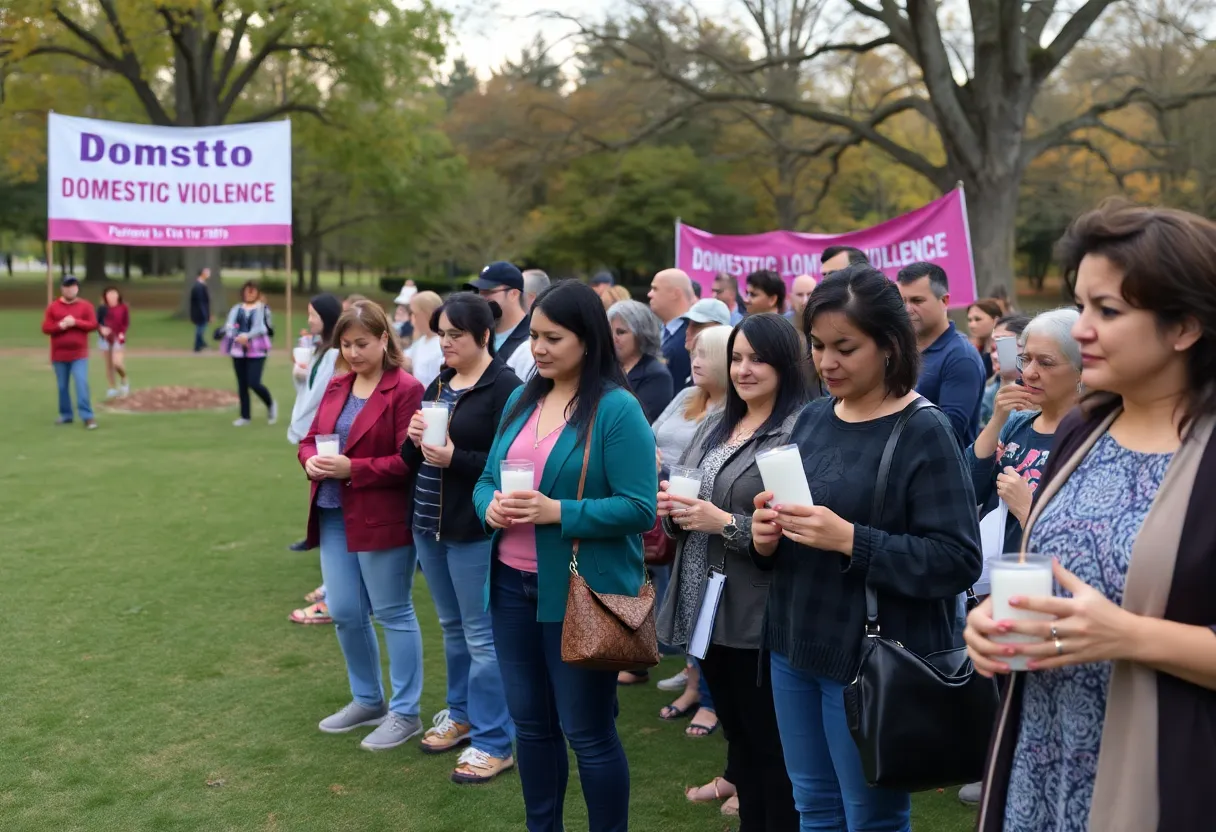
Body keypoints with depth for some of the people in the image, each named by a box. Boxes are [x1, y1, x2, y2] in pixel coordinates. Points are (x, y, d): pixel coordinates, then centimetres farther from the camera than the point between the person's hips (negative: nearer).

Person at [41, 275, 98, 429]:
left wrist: (75, 322, -17)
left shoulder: (85, 306, 3)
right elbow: (45, 328, 0)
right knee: (62, 386, 9)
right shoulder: (53, 307, 5)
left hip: (79, 354, -2)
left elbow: (93, 324, -5)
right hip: (59, 355, 2)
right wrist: (60, 326, -17)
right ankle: (66, 415, 21)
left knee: (82, 384, -12)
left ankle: (87, 417, -13)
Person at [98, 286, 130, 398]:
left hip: (118, 338, -2)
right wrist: (101, 328, -17)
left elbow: (126, 323, 0)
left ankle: (124, 381, 13)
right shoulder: (102, 308, -2)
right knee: (108, 364, 8)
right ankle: (113, 388, 20)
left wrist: (122, 334, -14)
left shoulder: (124, 308, -3)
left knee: (117, 363, -16)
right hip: (105, 338, 2)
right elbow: (97, 322, 2)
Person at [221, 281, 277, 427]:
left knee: (254, 383, -12)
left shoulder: (263, 309, 1)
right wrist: (237, 338, -22)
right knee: (242, 384, 7)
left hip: (257, 350, -4)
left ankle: (270, 404, 16)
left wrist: (247, 336, -27)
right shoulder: (236, 309, 10)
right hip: (238, 350, 4)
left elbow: (262, 327, -13)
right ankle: (245, 416, 17)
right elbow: (229, 326, -3)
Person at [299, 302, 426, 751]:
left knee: (393, 614, 4)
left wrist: (353, 469, -22)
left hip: (382, 520, -7)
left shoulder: (406, 390, -12)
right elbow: (310, 438, 15)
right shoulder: (336, 385, 10)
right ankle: (367, 700, 32)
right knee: (344, 613, 13)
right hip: (333, 516, 7)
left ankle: (405, 713, 18)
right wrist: (311, 460, -7)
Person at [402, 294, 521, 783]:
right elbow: (411, 461, 15)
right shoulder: (437, 385, 12)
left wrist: (454, 457, -24)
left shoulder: (505, 388, -12)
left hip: (476, 530, -8)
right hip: (429, 522, 8)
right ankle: (461, 713, 35)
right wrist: (415, 441, -7)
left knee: (482, 636, -2)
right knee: (452, 628, 19)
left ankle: (493, 743, 8)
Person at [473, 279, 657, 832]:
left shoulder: (617, 409, -13)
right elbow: (488, 477, 14)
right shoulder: (522, 399, 8)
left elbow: (640, 509, -17)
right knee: (530, 722, 17)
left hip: (581, 592, -6)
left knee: (588, 732, 5)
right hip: (513, 583, 7)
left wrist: (555, 511, -24)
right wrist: (490, 506, -9)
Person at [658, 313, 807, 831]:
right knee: (737, 739, 20)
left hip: (760, 619, -8)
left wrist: (726, 523, -23)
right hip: (708, 611, 8)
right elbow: (684, 506, 19)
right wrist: (671, 508, -3)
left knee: (773, 748, 4)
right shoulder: (714, 427, 13)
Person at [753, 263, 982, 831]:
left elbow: (958, 561, -19)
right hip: (794, 646, 7)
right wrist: (765, 537, -7)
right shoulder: (812, 418, 6)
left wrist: (849, 540, -26)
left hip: (875, 660, -6)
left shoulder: (925, 432, -13)